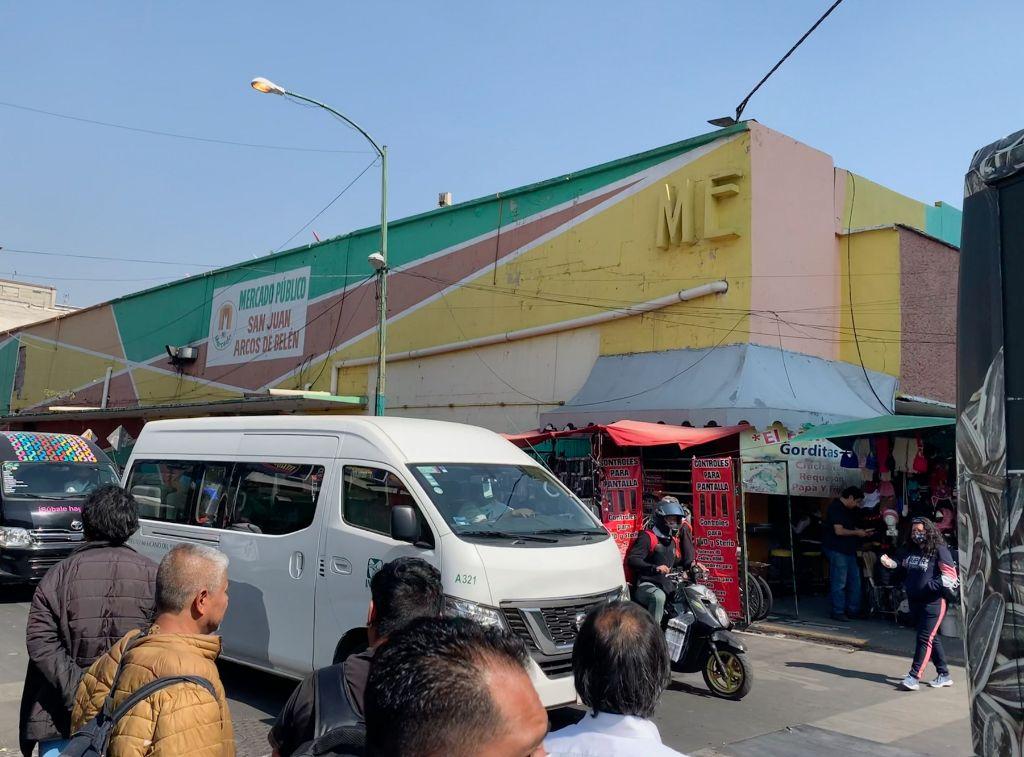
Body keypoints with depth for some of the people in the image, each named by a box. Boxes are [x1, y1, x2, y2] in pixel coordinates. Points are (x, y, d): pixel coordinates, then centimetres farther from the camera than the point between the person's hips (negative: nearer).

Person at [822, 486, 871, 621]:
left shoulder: (848, 510, 16)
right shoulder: (835, 508, -15)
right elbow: (839, 531, -22)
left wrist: (862, 531, 12)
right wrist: (857, 532, -10)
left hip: (848, 550, 10)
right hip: (837, 550, -10)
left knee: (855, 581, 12)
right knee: (839, 583, -6)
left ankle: (853, 610, 20)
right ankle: (838, 612, 1)